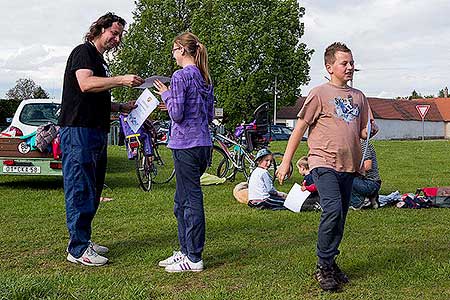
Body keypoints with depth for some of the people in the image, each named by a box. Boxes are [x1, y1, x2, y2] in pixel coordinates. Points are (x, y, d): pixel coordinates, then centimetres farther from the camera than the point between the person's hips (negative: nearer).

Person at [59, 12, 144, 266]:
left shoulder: (100, 62, 24)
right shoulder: (83, 52, -4)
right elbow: (85, 84, -22)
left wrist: (121, 108, 17)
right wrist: (121, 80, -26)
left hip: (97, 132, 10)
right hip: (78, 131, -10)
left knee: (93, 191, 13)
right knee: (80, 190, -8)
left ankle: (83, 240, 22)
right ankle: (78, 249, -4)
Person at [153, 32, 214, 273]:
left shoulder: (181, 76, -11)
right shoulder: (205, 79, 15)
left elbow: (177, 114, -16)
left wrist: (166, 94, 1)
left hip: (186, 145, -9)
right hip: (203, 144, 9)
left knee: (191, 199, -3)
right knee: (182, 201, 16)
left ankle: (194, 258, 5)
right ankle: (185, 250, 24)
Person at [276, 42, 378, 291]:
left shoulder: (358, 96, 14)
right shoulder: (320, 93, -3)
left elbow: (363, 131, 21)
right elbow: (300, 128, -3)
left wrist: (370, 131, -4)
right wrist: (286, 162, -5)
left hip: (348, 166, 6)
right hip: (324, 163, -6)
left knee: (340, 217, 10)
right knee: (333, 210, -20)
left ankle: (329, 263, 24)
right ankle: (323, 266, -6)